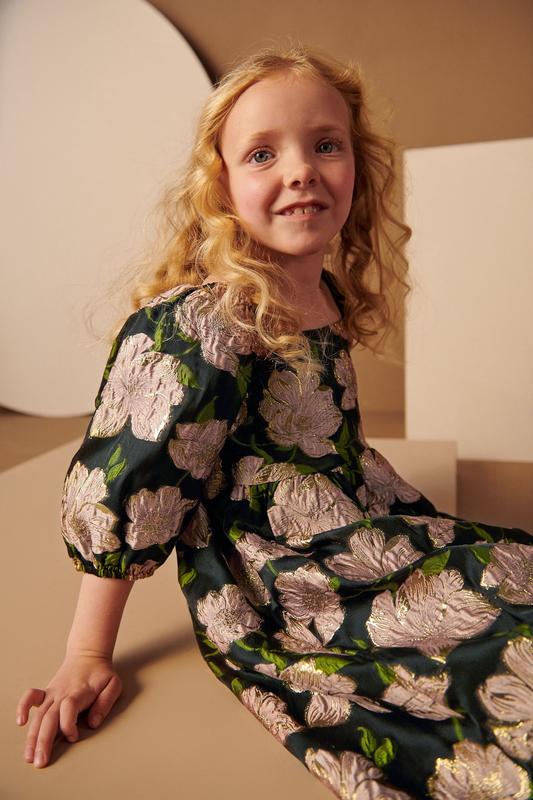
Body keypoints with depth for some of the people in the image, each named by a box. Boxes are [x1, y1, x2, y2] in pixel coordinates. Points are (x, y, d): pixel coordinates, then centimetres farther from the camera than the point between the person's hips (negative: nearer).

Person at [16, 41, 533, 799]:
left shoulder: (331, 299, 3)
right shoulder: (197, 325, -22)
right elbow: (121, 491, -17)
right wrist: (86, 657, -9)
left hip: (377, 544, 8)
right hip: (287, 600, -8)